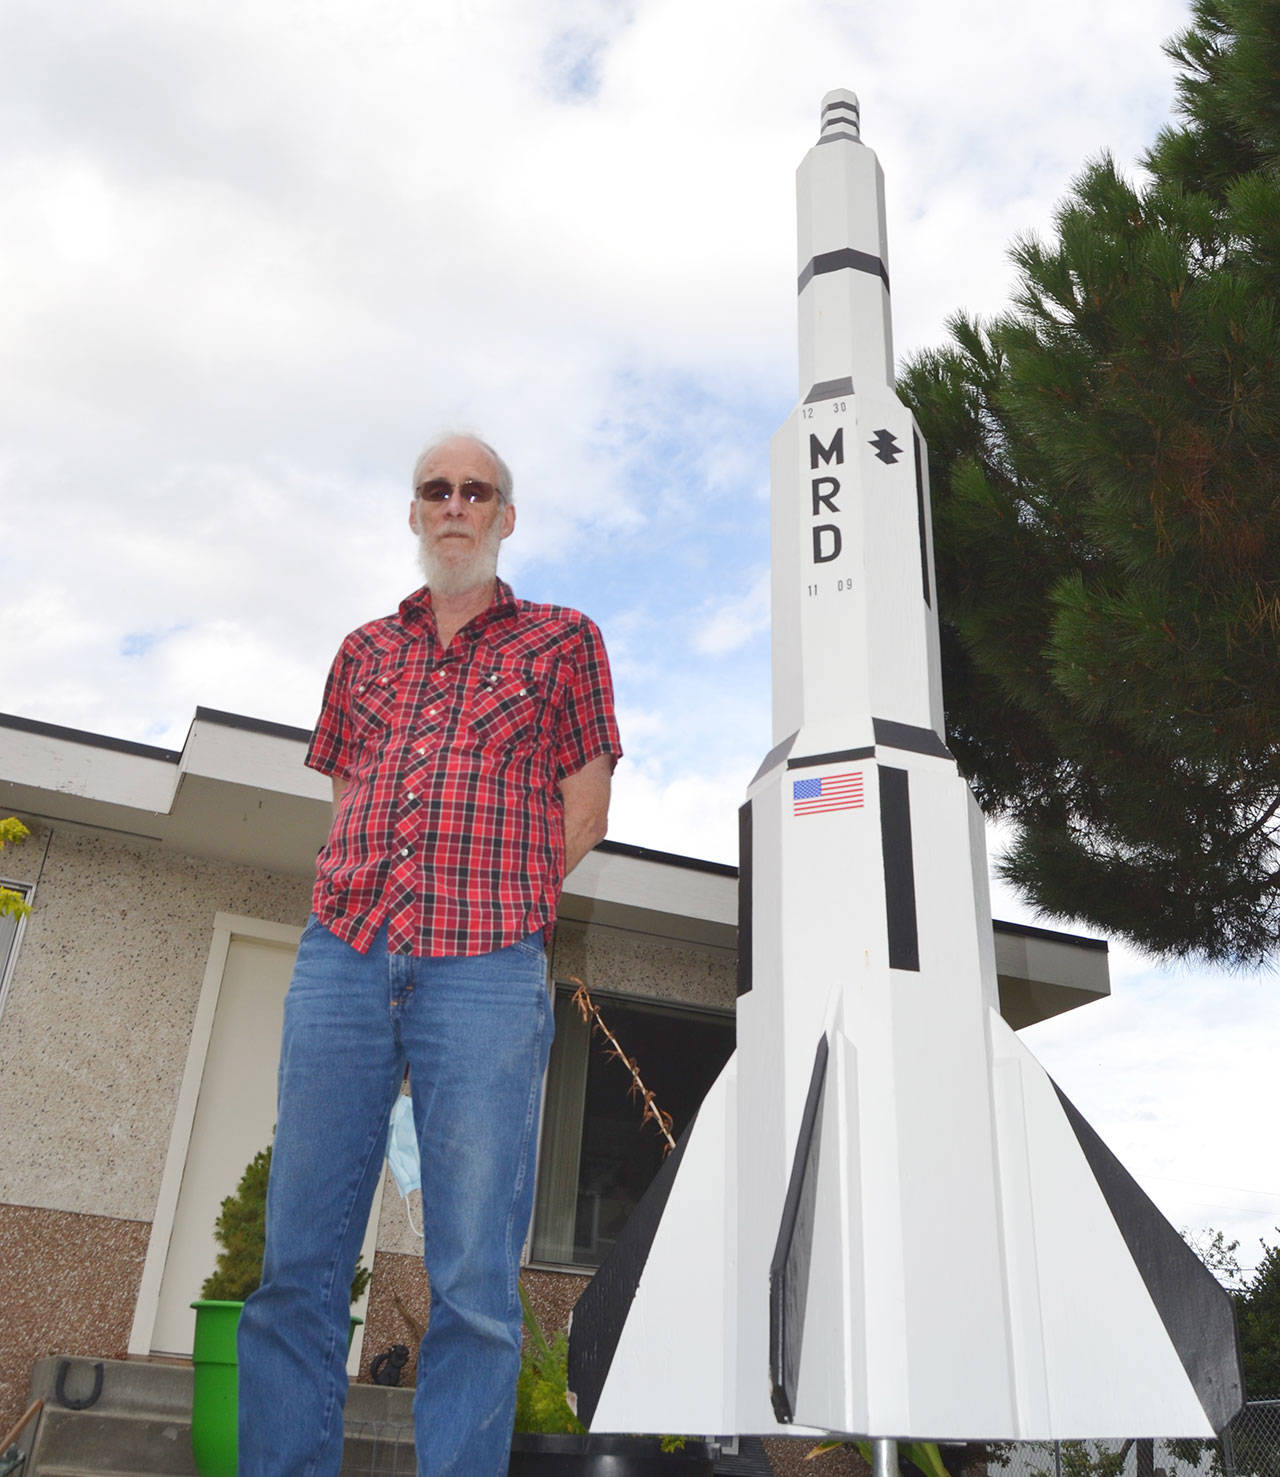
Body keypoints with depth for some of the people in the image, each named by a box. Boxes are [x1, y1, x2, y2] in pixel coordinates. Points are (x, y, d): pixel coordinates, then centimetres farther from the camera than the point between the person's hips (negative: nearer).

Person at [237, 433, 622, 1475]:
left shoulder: (562, 640, 12)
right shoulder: (365, 650, 22)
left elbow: (583, 814, 9)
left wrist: (489, 908, 5)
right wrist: (352, 909, 8)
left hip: (486, 971, -3)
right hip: (342, 960, 4)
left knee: (474, 1281, -3)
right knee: (299, 1262, 4)